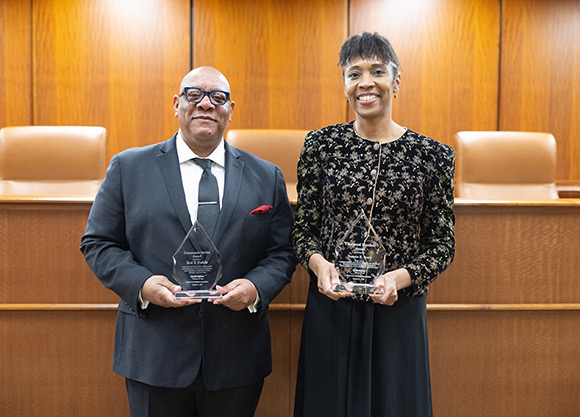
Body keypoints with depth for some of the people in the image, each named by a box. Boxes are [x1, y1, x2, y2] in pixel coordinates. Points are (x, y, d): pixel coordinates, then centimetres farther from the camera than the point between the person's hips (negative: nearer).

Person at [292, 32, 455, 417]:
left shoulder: (433, 155, -4)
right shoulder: (321, 144, -1)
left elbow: (442, 244, 1)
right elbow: (303, 228, 5)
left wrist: (399, 277, -16)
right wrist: (319, 264, -15)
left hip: (399, 311, 0)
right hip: (330, 309, 1)